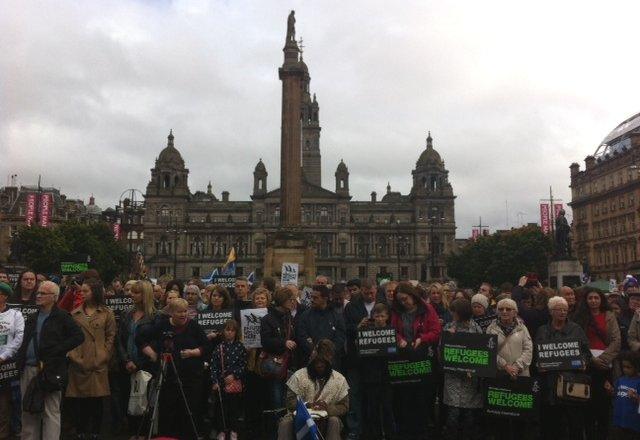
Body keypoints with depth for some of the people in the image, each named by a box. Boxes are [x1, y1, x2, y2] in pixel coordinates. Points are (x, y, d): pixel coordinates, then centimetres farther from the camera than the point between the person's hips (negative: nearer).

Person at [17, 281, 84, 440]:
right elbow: (25, 342, 23)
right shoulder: (32, 319, 17)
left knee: (51, 412, -4)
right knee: (28, 412, 13)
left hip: (50, 371, -7)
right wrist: (20, 360, 8)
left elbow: (79, 336, -12)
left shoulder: (62, 317, -3)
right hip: (28, 370, 7)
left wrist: (57, 351, -15)